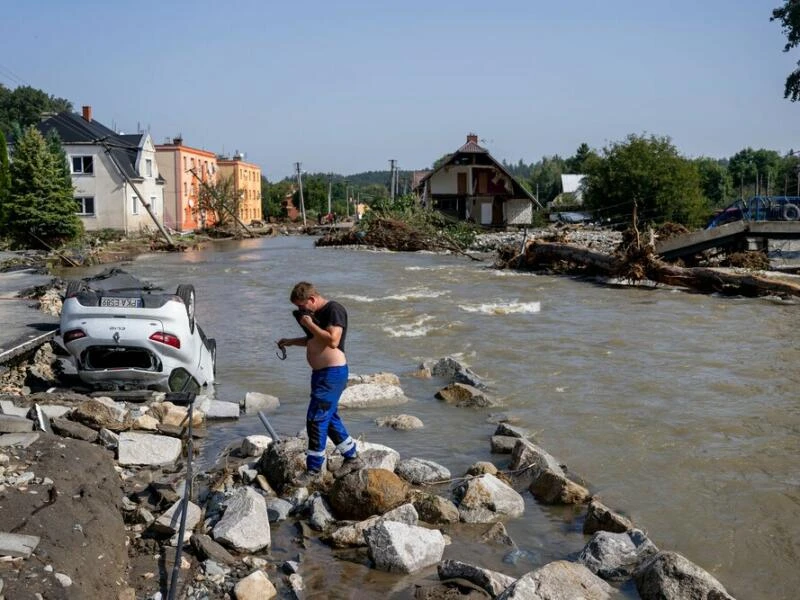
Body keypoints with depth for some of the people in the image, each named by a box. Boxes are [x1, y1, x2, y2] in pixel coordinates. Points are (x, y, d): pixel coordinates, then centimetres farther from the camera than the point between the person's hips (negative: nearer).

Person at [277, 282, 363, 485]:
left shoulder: (334, 310, -15)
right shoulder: (316, 314, 13)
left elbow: (332, 341, -26)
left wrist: (309, 324, -18)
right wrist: (291, 341, 14)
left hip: (332, 373, -10)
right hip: (321, 373, 10)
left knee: (316, 419, -8)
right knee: (329, 418, 17)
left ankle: (314, 469, 2)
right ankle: (352, 459, 29)